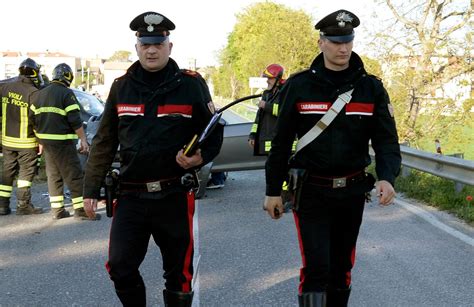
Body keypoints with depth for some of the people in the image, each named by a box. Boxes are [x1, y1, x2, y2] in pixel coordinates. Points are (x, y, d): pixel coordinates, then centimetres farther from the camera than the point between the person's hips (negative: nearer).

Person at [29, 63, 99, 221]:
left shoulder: (40, 94, 13)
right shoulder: (66, 94, -10)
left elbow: (33, 118, 15)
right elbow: (75, 120, -15)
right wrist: (83, 139, -10)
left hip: (45, 141, 8)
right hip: (62, 142, -7)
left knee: (53, 175, 14)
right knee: (74, 176, -4)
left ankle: (57, 209, 15)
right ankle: (81, 209, -5)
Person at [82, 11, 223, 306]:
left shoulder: (191, 84, -3)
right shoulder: (121, 86, 6)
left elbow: (214, 133, 4)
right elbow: (104, 142, 9)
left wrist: (200, 157, -17)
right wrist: (92, 188, 6)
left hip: (175, 194, -2)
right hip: (131, 195, 2)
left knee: (179, 271, 8)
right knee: (120, 266, -2)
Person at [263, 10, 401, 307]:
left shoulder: (371, 87, -1)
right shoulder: (299, 85, -5)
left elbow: (386, 138, -5)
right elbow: (282, 141, -1)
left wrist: (387, 177, -23)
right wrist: (273, 190, 0)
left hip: (353, 191, 3)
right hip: (311, 191, -3)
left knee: (342, 265, 15)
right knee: (317, 266, -10)